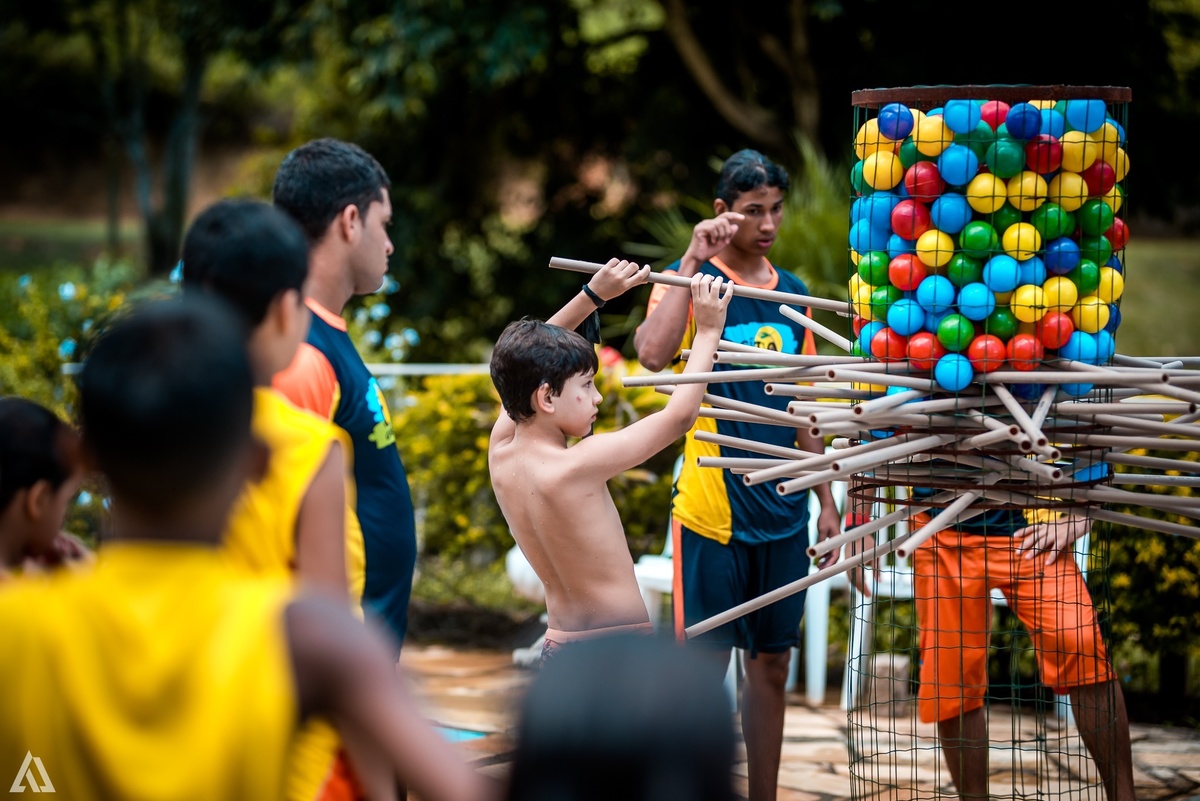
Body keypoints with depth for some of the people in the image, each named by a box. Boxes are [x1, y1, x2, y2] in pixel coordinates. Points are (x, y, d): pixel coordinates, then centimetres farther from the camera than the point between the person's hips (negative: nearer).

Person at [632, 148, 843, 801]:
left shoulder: (790, 293, 12)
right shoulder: (691, 280, -5)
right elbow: (653, 354, -27)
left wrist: (826, 501, 15)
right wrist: (694, 259, -23)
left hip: (783, 512, 6)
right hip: (712, 512, -6)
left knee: (772, 663, 11)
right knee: (706, 664, -3)